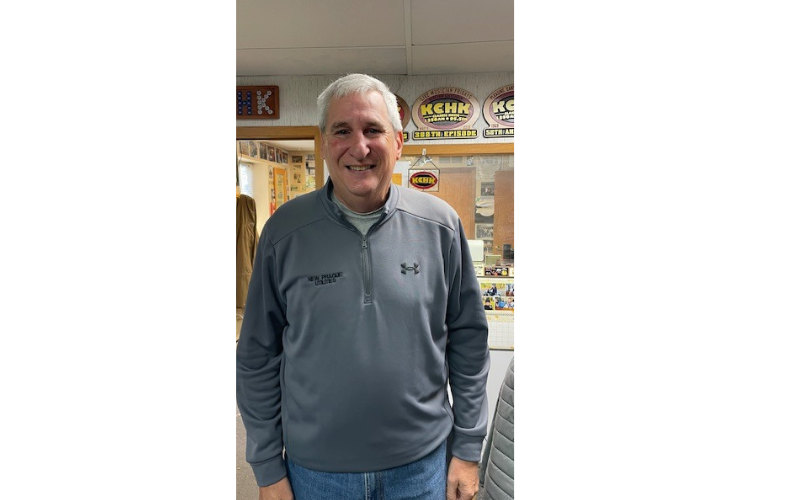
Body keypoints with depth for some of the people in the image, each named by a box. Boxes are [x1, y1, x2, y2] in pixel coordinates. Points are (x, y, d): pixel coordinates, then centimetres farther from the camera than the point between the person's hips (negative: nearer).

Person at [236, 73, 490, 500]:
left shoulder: (440, 225, -7)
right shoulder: (284, 232, -9)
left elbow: (468, 340, 0)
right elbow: (257, 357, -3)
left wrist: (467, 449, 1)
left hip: (422, 464, 1)